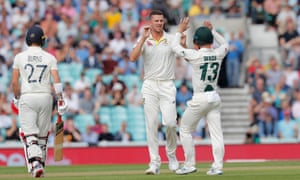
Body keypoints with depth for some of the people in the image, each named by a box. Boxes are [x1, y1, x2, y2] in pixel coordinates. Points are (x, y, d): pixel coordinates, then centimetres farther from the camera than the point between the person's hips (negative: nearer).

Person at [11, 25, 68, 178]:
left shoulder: (20, 57, 0)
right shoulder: (49, 58, 1)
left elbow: (14, 81, -1)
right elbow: (56, 80, -7)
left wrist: (16, 98, 14)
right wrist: (60, 100, -4)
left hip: (26, 98, -1)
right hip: (45, 97, 2)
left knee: (29, 135, -6)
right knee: (43, 135, 14)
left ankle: (35, 163, -27)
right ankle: (41, 166, 19)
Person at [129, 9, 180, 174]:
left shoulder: (171, 39, 4)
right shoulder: (143, 40, 4)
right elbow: (133, 58, -11)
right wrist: (143, 38, -16)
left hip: (167, 85, 0)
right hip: (150, 86, 0)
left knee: (170, 122, -10)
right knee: (151, 125, -3)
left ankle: (171, 155, 14)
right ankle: (154, 162, -1)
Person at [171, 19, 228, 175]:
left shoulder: (195, 55, -13)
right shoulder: (218, 54, 0)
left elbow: (175, 47, 1)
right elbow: (225, 44, 25)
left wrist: (180, 30, 13)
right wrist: (212, 31, 24)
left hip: (200, 99, -5)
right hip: (215, 98, 5)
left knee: (185, 130, 9)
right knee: (216, 133, 4)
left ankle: (190, 165, 9)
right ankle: (217, 166, 0)